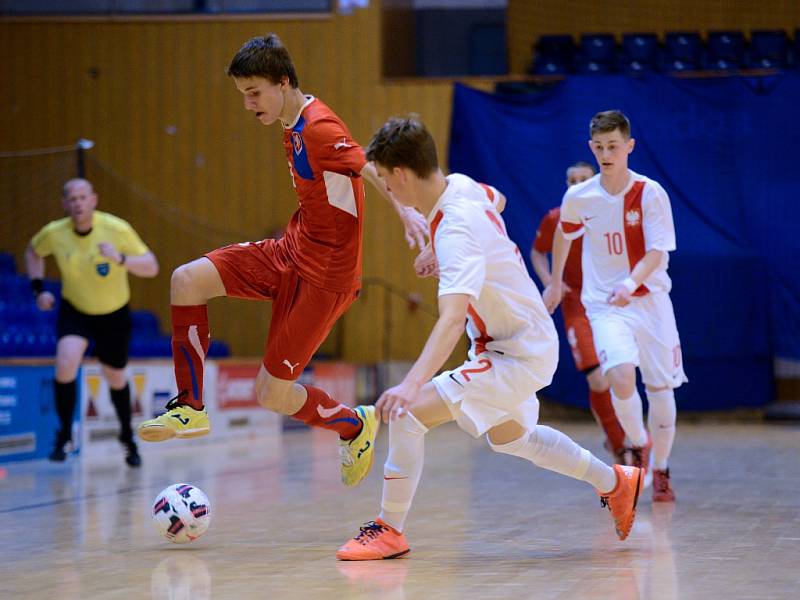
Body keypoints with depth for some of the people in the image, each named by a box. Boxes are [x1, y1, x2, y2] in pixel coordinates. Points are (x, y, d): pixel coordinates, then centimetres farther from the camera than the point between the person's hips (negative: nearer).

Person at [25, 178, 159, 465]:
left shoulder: (117, 229, -23)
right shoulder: (54, 233, -17)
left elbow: (151, 267, -22)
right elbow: (33, 251, 7)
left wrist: (120, 259, -40)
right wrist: (38, 288, -5)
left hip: (114, 315, 0)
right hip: (74, 310, 0)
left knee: (115, 378, 13)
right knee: (66, 364, -25)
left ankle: (127, 436, 39)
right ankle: (64, 434, -8)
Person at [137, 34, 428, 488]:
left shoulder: (318, 129, -22)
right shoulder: (294, 126, 8)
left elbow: (372, 168, -36)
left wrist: (407, 212, -52)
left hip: (324, 277, -9)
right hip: (292, 251, 9)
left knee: (272, 395, -4)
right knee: (187, 281, -8)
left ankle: (356, 425, 25)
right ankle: (191, 408, 0)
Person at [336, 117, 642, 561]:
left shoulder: (455, 232, -32)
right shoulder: (462, 185, -5)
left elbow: (452, 317, -44)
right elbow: (497, 200, 21)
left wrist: (413, 384, -55)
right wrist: (441, 254, 23)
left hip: (520, 354, -10)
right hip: (527, 339, 10)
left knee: (409, 413, -20)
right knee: (508, 437, 32)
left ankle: (390, 529, -7)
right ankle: (616, 483, 46)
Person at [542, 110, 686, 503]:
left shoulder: (650, 193, -10)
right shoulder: (578, 198, -3)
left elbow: (657, 252, -15)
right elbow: (565, 236, 19)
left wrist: (631, 282, -34)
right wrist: (555, 284, 28)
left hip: (651, 300, 0)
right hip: (604, 305, 0)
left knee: (660, 388, 4)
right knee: (621, 378, -22)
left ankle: (660, 470, 24)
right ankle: (638, 445, 6)